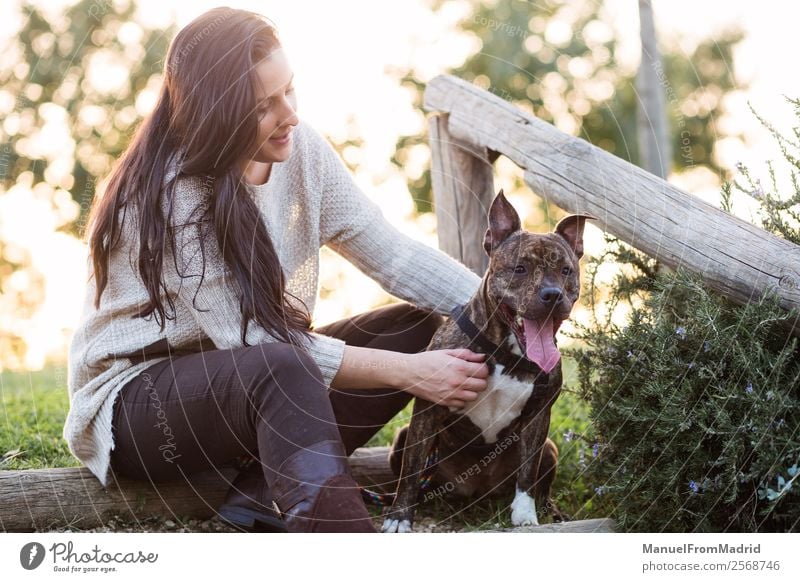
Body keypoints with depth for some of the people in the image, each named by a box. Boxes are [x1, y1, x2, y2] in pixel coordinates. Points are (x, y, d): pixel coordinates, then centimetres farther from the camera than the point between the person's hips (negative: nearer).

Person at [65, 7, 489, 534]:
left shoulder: (300, 148, -5)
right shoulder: (172, 196, -25)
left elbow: (392, 251, -6)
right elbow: (254, 343, -28)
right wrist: (405, 373, -30)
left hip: (250, 382, 8)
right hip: (133, 402, -8)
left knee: (416, 325, -8)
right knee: (280, 370, -38)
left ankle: (266, 492, -20)